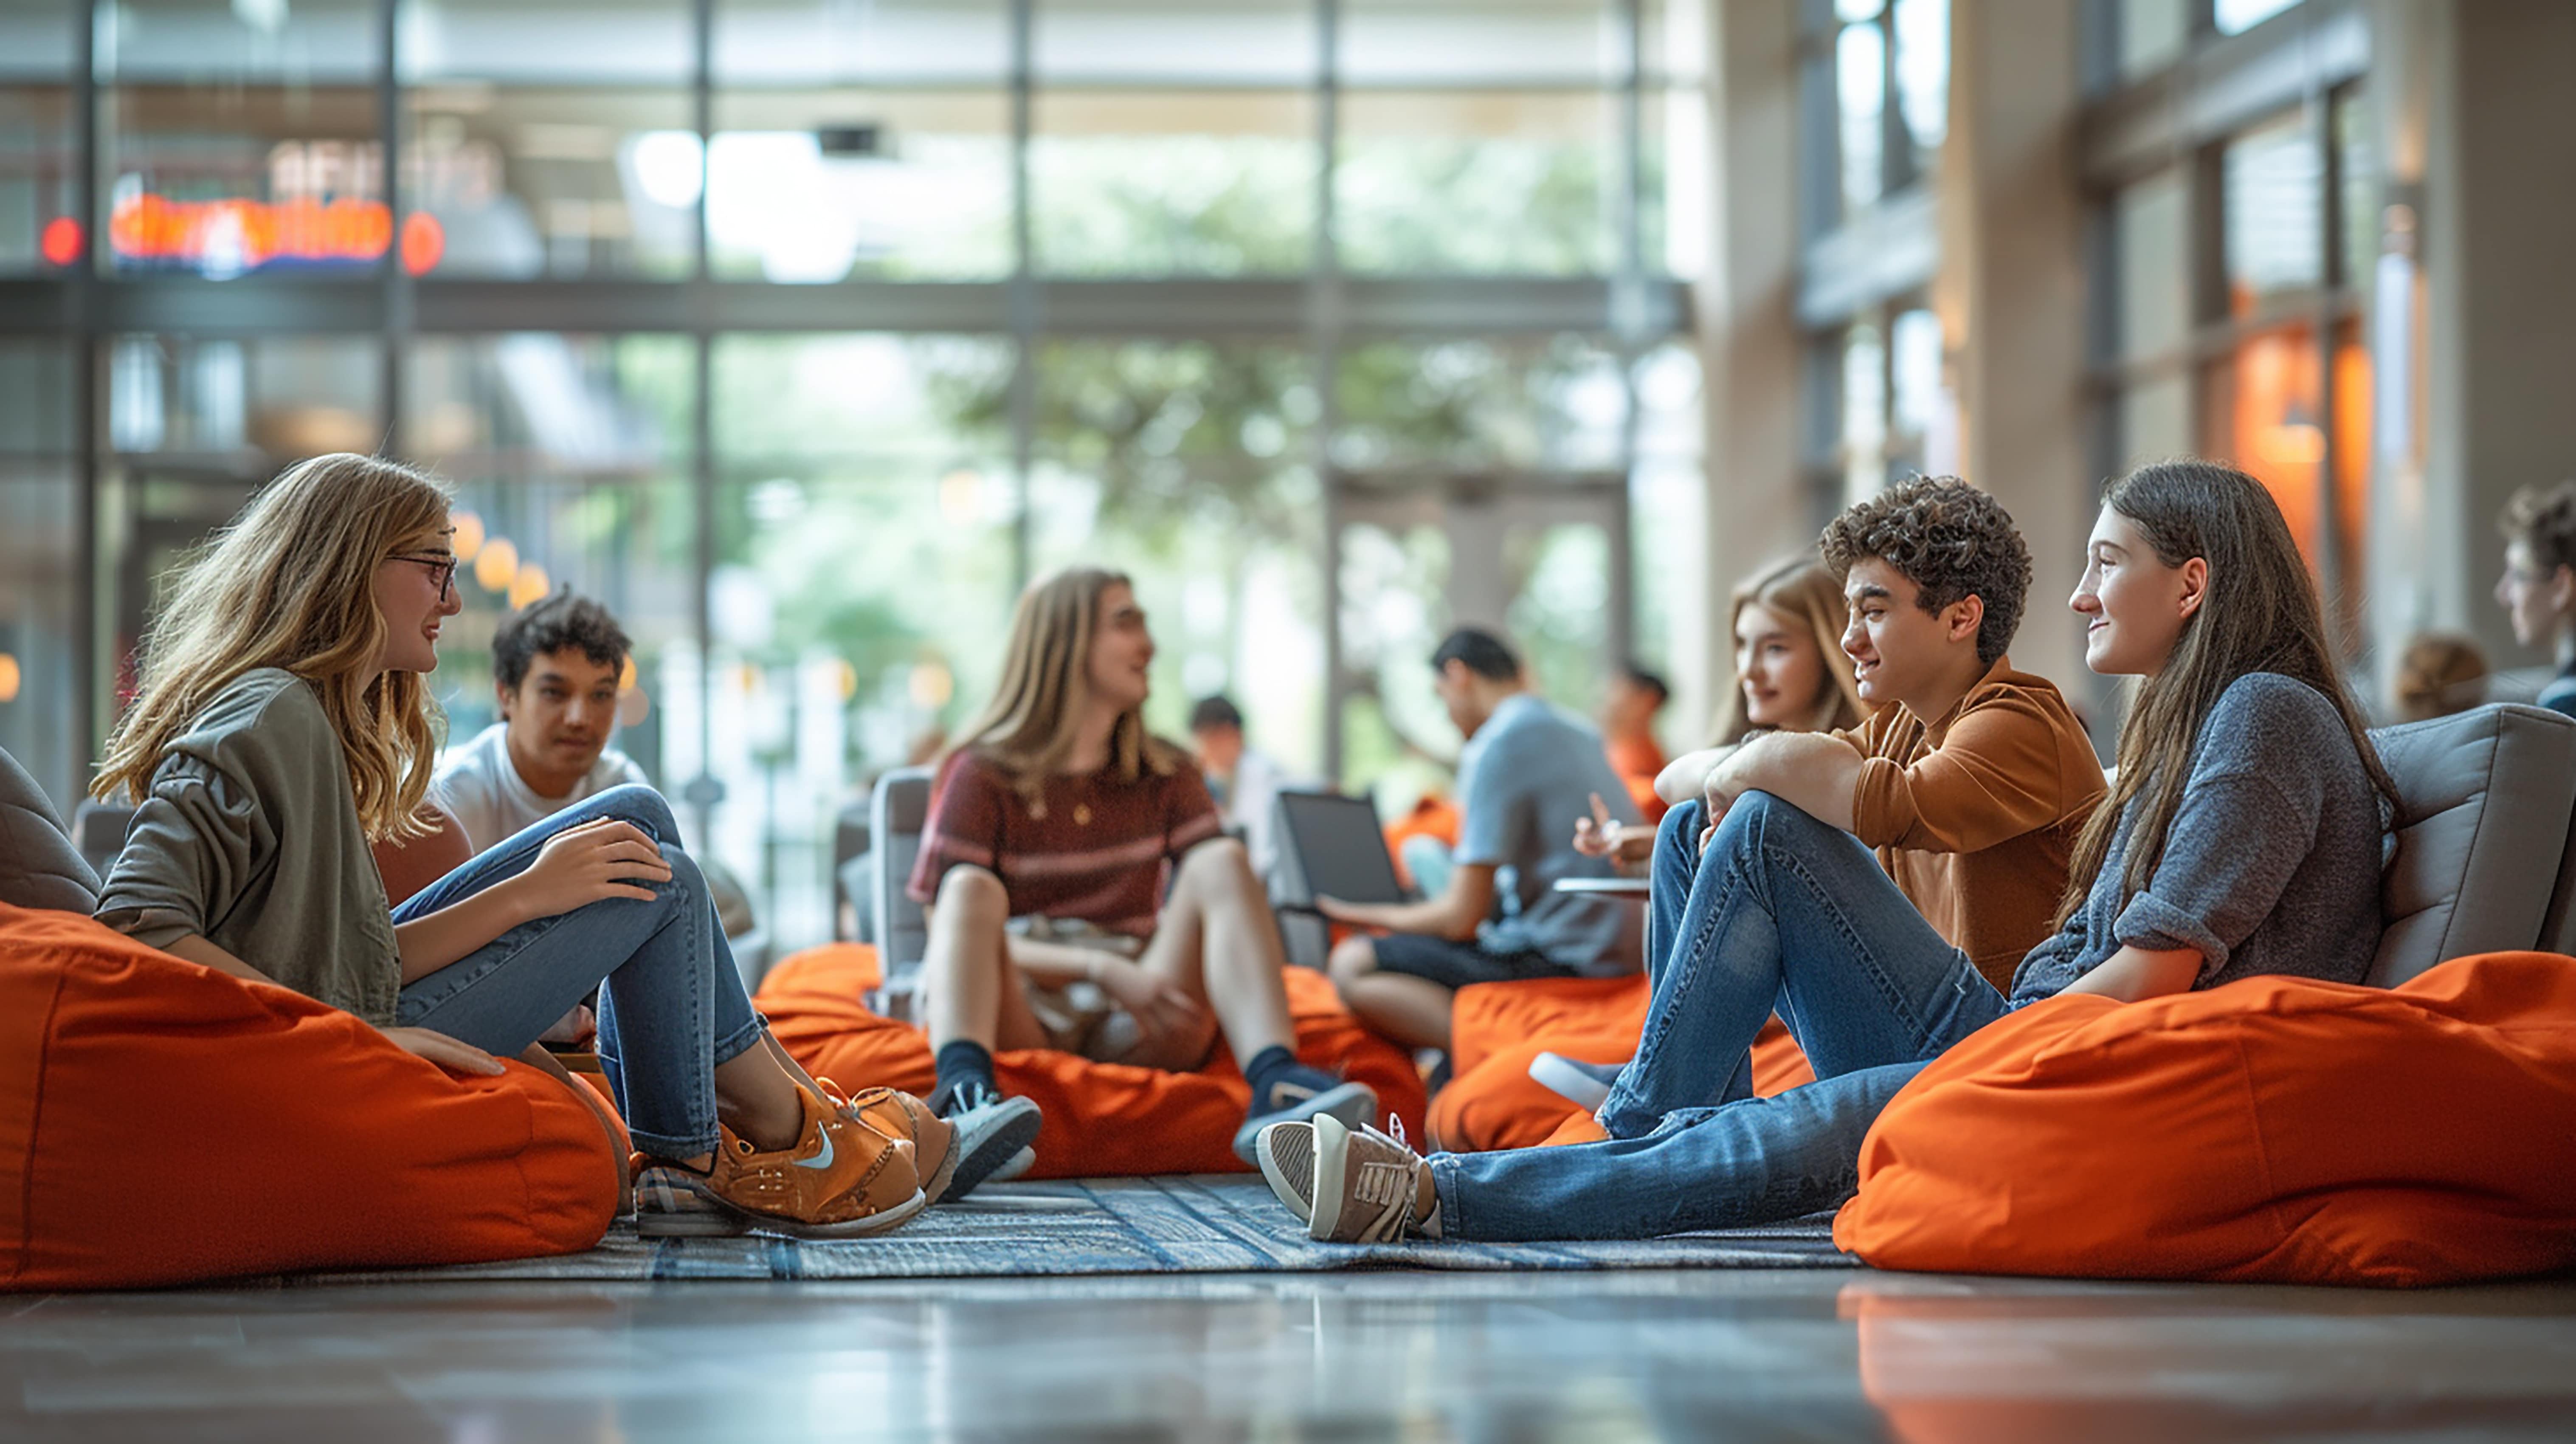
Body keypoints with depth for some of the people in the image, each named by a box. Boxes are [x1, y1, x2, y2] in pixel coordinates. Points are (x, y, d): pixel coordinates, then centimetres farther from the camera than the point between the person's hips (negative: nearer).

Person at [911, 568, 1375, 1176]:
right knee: (971, 889, -28)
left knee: (1221, 862, -16)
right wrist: (1100, 969, -20)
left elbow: (1216, 899, 7)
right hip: (1020, 1019, -3)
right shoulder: (981, 775, 6)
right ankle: (964, 1087, -57)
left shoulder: (1166, 778, 18)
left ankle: (1275, 1084, -40)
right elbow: (952, 931, -6)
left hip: (1133, 1032, 3)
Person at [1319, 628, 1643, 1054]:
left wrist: (1366, 915, 4)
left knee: (1352, 966, -15)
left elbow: (1461, 917, -14)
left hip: (1557, 962, -10)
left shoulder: (1497, 746, -12)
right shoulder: (1575, 730, 17)